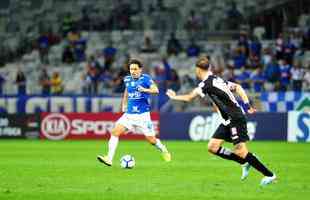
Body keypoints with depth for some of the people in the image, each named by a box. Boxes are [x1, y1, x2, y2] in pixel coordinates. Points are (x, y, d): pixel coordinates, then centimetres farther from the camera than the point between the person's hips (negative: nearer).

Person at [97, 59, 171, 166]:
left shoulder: (145, 78, -9)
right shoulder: (127, 79, 7)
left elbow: (155, 90, -23)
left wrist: (144, 90, -41)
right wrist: (124, 104, 21)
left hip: (143, 115, -4)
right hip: (129, 114, 4)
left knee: (152, 140, 1)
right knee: (115, 132, -14)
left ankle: (163, 150, 33)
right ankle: (109, 159, -16)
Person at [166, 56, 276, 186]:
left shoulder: (207, 84, -13)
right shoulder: (217, 80, 14)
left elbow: (189, 97, -9)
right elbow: (237, 87, 16)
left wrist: (174, 97, 9)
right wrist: (247, 105, 9)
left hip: (235, 119, -10)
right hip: (228, 121, 10)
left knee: (240, 151, -13)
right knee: (212, 147, 6)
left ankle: (269, 175, -7)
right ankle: (244, 163, 11)